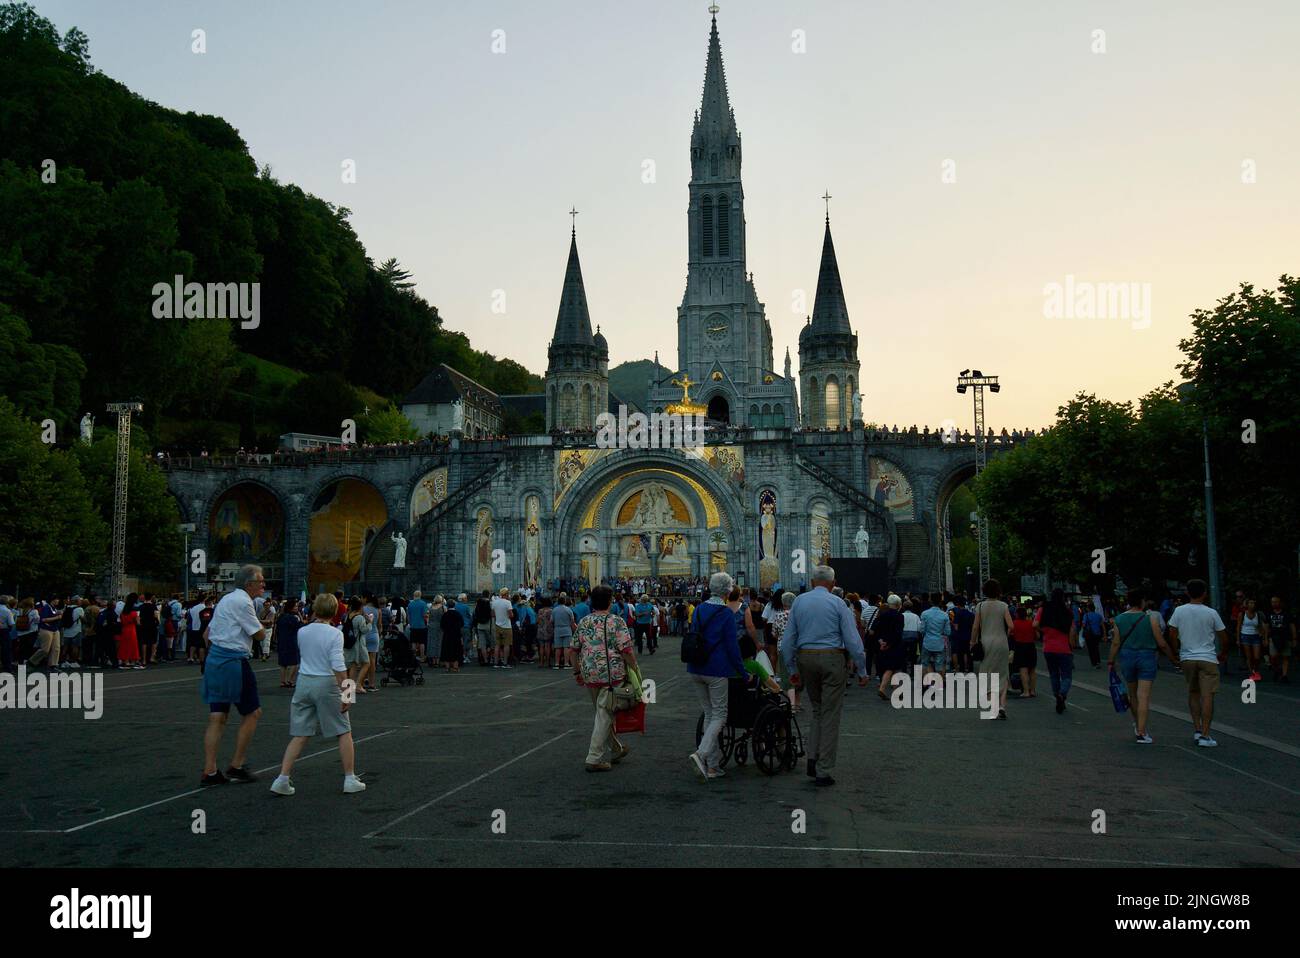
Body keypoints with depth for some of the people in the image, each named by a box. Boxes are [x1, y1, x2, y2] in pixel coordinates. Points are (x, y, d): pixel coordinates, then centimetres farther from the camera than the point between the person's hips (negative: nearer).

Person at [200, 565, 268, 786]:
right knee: (252, 713, 4)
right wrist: (259, 624, 8)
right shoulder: (243, 602, -12)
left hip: (215, 660, 9)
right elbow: (260, 635, -11)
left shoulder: (227, 598, 17)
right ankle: (236, 766, 8)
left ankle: (209, 772, 6)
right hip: (233, 662, -9)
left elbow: (208, 633, 22)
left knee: (217, 718, 8)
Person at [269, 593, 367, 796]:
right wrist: (345, 693, -14)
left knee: (299, 735, 11)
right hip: (326, 683, -4)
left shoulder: (301, 632, 2)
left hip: (304, 681, 4)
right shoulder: (334, 634, -13)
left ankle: (283, 779, 4)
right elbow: (338, 666, -18)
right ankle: (350, 780, 12)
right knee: (344, 732, 9)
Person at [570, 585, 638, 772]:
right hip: (612, 675, -6)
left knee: (603, 713, 20)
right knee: (605, 715, 1)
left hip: (590, 675, 6)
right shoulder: (616, 621, -8)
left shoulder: (583, 623, 8)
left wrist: (577, 671, 21)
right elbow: (626, 650, -15)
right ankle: (594, 759, 1)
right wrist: (634, 669, -4)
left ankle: (616, 749, 34)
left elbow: (573, 651, 11)